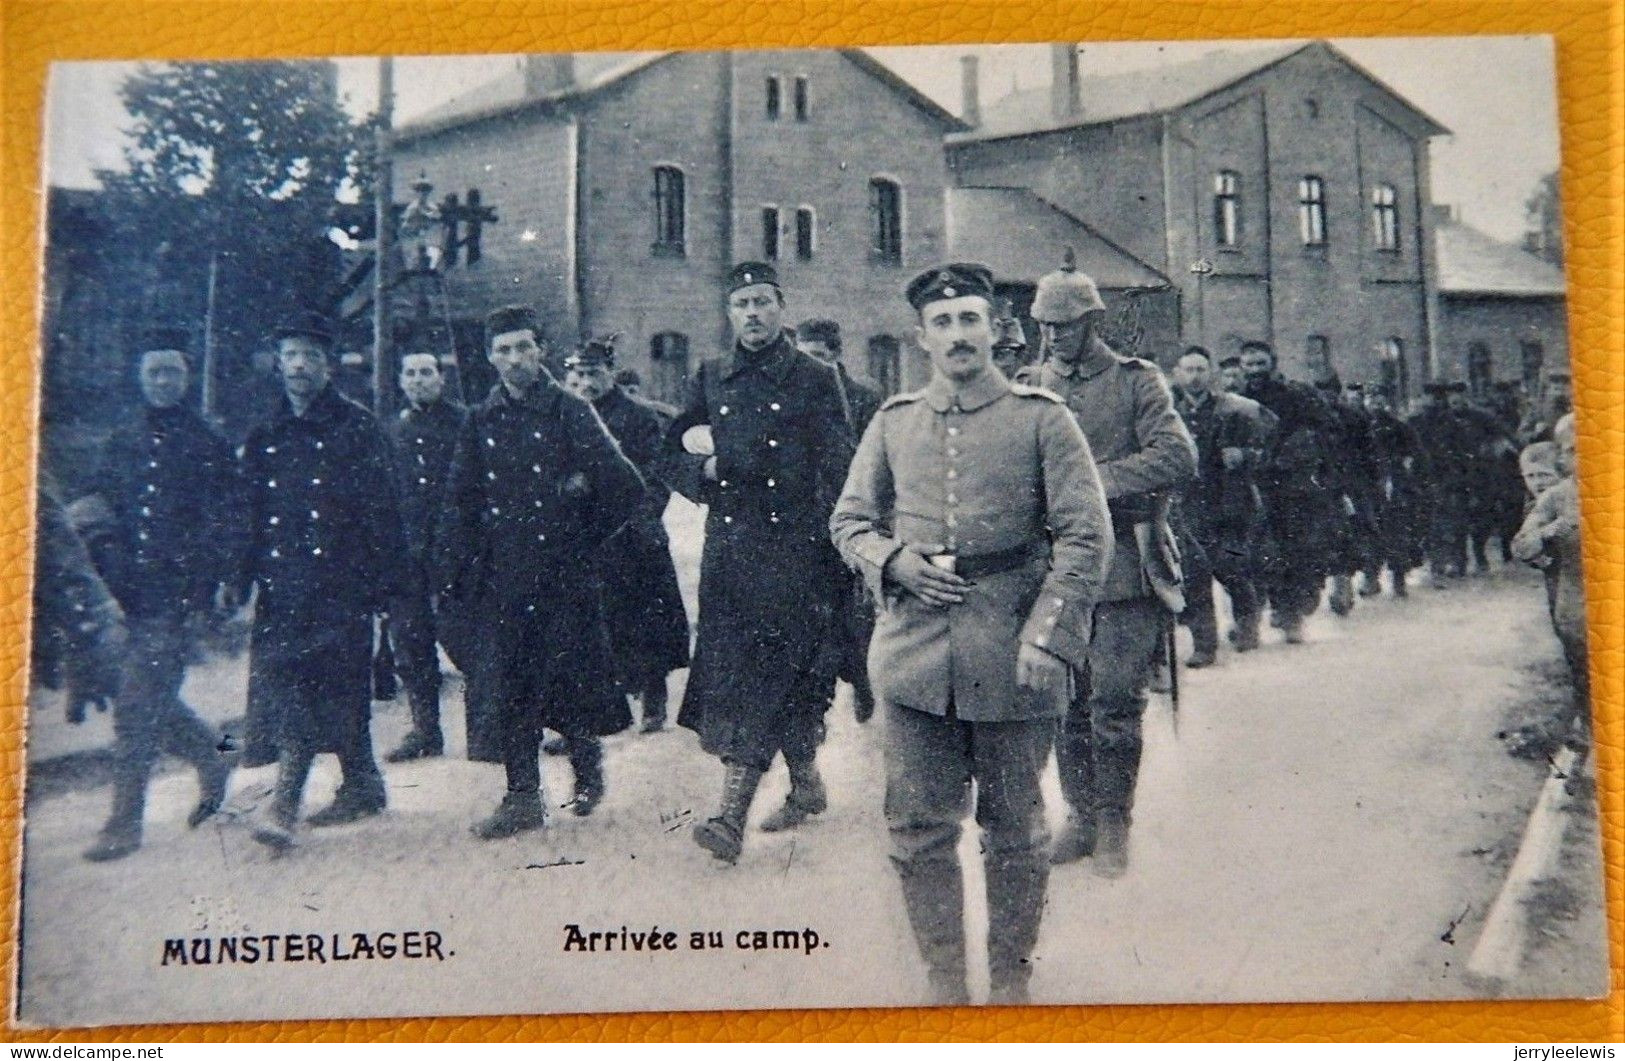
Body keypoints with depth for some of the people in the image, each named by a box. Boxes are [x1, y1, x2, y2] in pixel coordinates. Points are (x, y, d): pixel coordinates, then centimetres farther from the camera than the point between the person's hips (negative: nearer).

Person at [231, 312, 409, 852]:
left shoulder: (357, 428, 0)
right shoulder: (264, 436, 15)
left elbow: (382, 513, -3)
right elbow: (252, 516, 18)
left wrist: (385, 583, -8)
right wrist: (239, 580, 11)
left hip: (338, 582, -5)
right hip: (281, 584, 5)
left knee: (306, 687, -10)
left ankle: (285, 805, -11)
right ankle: (363, 786, 19)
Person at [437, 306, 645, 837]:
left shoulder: (569, 412, -1)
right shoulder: (480, 421, 10)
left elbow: (625, 486, -4)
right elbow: (459, 502, 10)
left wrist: (587, 539, 1)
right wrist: (453, 570, 2)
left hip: (563, 572, -3)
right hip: (502, 578, 3)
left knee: (568, 678, 1)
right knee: (509, 687, 2)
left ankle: (587, 766, 27)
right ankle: (522, 797, 10)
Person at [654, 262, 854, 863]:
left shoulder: (815, 380, 3)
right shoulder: (708, 380, 14)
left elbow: (836, 475, -1)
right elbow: (673, 458, 18)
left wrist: (828, 544, -10)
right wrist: (707, 467, -3)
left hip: (794, 549, -4)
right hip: (729, 545, 4)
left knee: (761, 677, -10)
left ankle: (732, 816, -12)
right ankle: (806, 785, 26)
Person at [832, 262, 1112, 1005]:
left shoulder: (1042, 419, -1)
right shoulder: (893, 423, 9)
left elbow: (1086, 536, -5)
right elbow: (849, 521, 15)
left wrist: (1047, 636, -15)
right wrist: (893, 561, -6)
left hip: (1011, 658, -2)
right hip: (914, 652, 3)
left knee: (1014, 829, 10)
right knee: (918, 826, 6)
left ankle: (1012, 981, 25)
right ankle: (944, 981, 21)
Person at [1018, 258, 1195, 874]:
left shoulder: (1137, 382, 2)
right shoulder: (1029, 389, 13)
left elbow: (1178, 457, -11)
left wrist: (1093, 479, -17)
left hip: (1124, 570, -3)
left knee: (1115, 705, -2)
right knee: (1067, 706, 8)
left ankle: (1114, 825, 13)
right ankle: (1082, 816, 22)